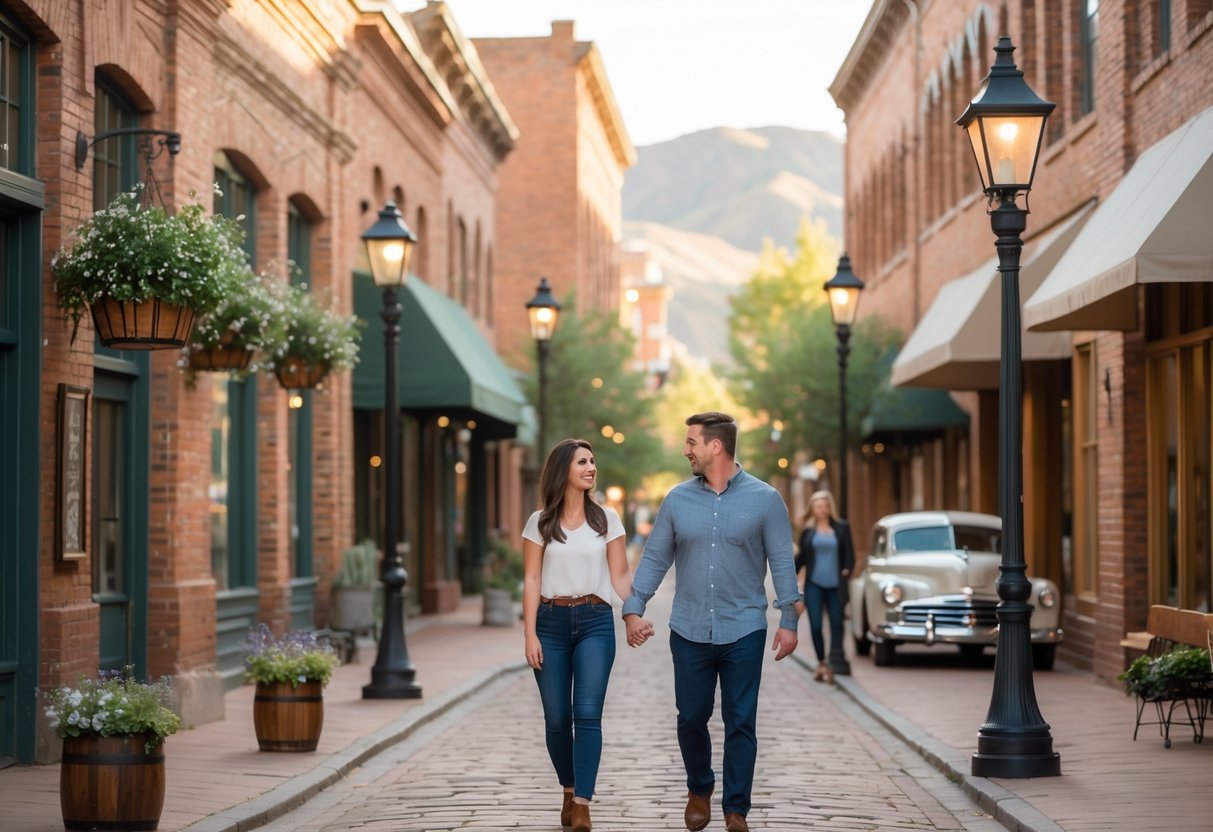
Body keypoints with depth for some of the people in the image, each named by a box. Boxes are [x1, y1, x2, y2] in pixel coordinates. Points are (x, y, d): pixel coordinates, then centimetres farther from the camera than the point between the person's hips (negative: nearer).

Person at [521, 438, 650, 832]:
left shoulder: (606, 519, 6)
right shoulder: (540, 522, 4)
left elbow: (620, 575, 6)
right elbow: (532, 580, 2)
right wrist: (530, 634, -5)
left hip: (595, 621, 0)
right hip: (551, 622, 0)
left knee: (587, 714, -11)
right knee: (557, 718, 4)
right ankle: (569, 792, 24)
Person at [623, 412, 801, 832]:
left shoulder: (764, 499, -4)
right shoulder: (678, 499, 2)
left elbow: (782, 562, -3)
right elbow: (654, 558, 6)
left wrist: (789, 620, -7)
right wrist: (634, 608, -2)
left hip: (743, 632, -2)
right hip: (689, 632, 2)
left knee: (740, 724, 3)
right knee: (691, 719, 11)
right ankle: (699, 790, 34)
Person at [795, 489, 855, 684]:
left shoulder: (842, 528, 5)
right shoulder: (808, 530, 7)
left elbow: (849, 553, 4)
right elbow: (802, 556, 13)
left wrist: (847, 569, -13)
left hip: (835, 585, 0)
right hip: (814, 585, 0)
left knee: (836, 624, -1)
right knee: (815, 625, -3)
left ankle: (835, 663, 4)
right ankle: (821, 662, 10)